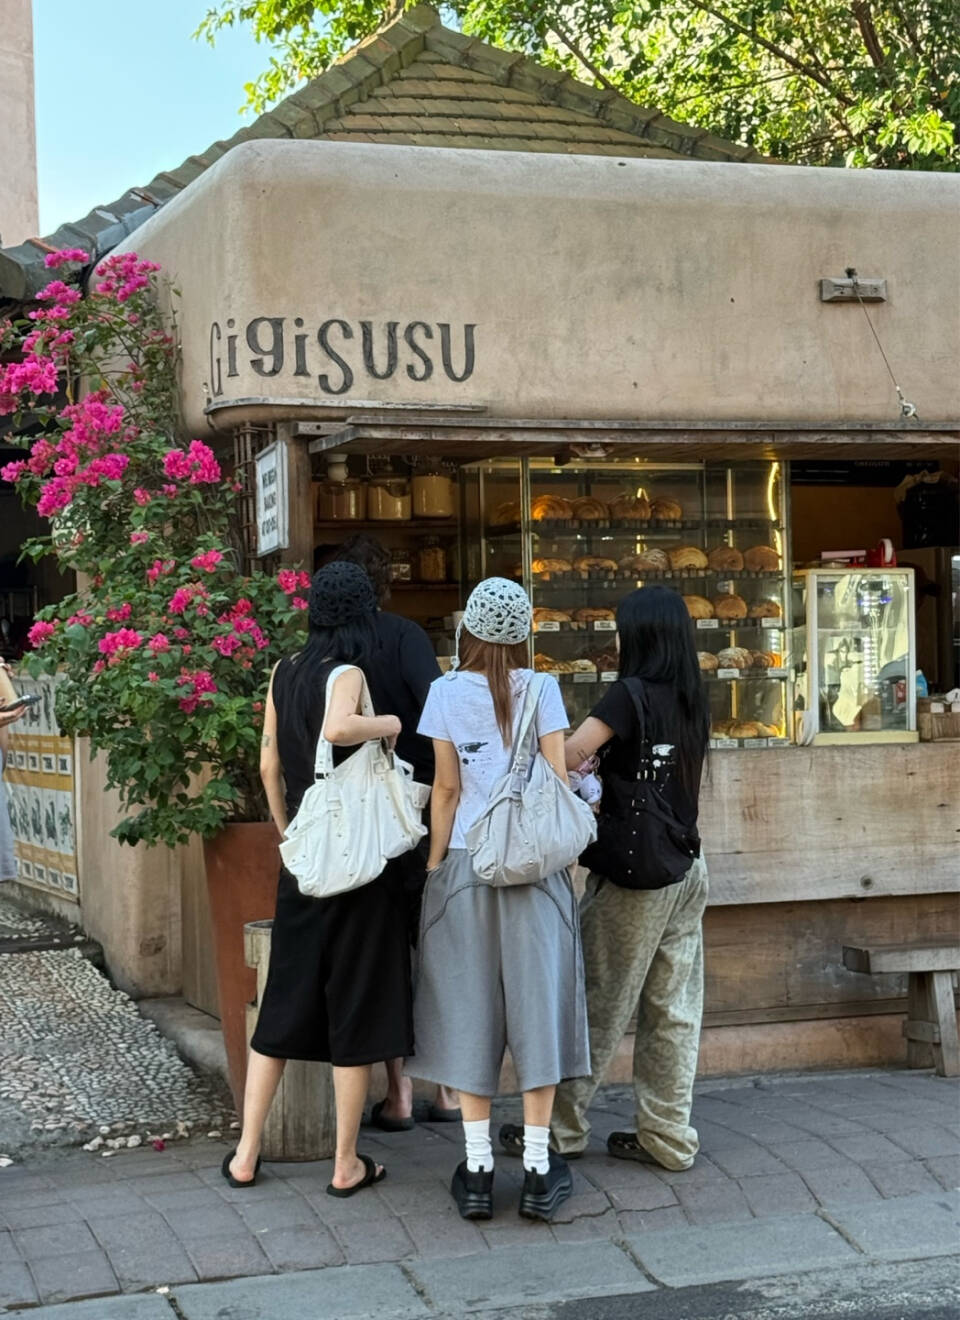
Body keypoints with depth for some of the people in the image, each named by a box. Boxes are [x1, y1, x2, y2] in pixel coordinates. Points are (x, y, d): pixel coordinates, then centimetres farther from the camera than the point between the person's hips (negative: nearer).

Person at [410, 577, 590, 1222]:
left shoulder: (447, 692, -1)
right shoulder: (540, 689, -2)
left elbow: (446, 788, 0)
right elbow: (558, 782, -2)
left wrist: (435, 860, 9)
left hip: (467, 865, 0)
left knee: (470, 1008, 6)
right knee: (537, 1003, 4)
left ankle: (478, 1170, 8)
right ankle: (539, 1170, 7)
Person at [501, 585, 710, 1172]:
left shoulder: (631, 693, -13)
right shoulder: (694, 701, 8)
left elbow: (569, 755, -24)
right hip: (687, 869, 7)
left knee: (601, 1004, 2)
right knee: (674, 1008, 9)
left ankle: (563, 1127, 11)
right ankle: (669, 1137, 13)